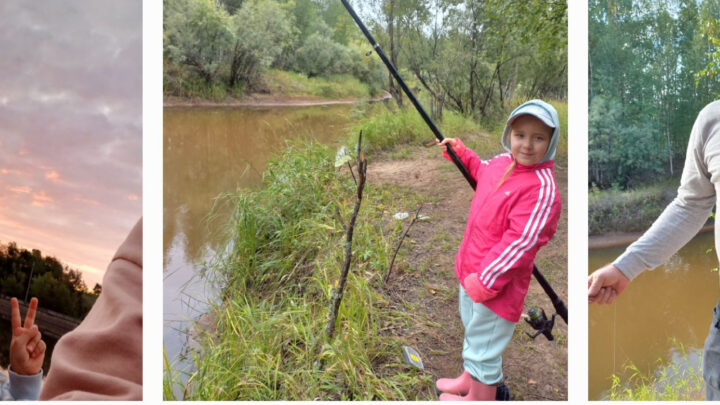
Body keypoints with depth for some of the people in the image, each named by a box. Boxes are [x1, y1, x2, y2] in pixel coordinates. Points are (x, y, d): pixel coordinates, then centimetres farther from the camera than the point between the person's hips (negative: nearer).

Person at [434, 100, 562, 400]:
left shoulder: (542, 188, -27)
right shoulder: (501, 162, -1)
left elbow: (520, 243, -29)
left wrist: (486, 280, -26)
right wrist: (460, 152, 14)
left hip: (496, 283, -9)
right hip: (471, 271, 9)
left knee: (484, 348, 7)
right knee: (473, 332, 29)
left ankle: (480, 397, 29)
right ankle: (468, 380, 52)